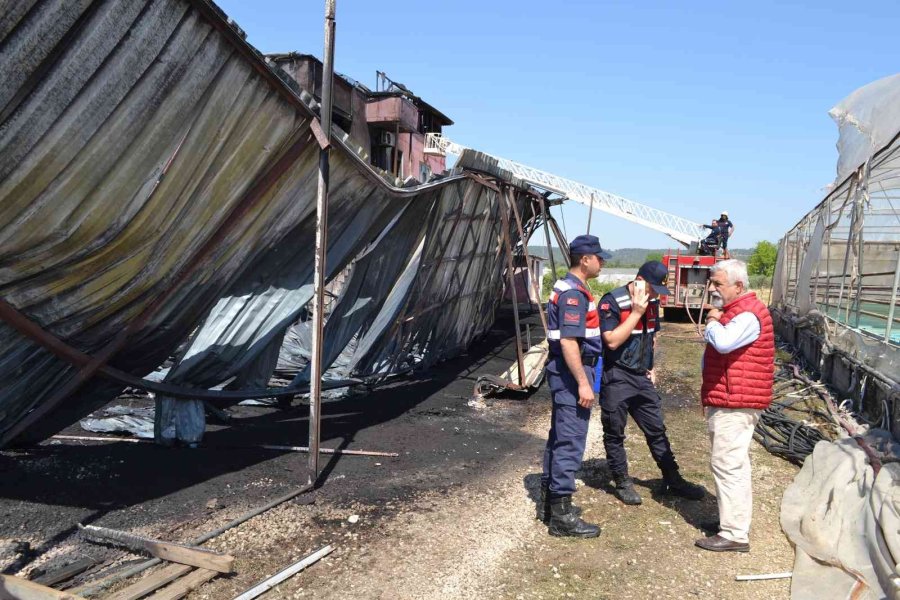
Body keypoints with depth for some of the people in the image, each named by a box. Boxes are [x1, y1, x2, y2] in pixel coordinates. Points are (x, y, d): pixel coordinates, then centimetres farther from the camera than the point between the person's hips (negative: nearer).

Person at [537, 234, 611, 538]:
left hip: (565, 374, 11)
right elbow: (568, 342, -24)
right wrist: (583, 383, -24)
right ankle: (562, 515, 1)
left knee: (558, 438, 16)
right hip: (572, 374, -11)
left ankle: (548, 502, 27)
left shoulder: (568, 288, 14)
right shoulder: (573, 293, -18)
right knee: (570, 443, -5)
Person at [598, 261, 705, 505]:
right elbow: (612, 341, -24)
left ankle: (672, 479, 25)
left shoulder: (652, 302, 6)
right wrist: (636, 312, -24)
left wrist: (650, 367, 15)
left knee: (657, 430, 13)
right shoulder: (612, 301, -16)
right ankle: (622, 483, 21)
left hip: (642, 378, 7)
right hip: (616, 379, -6)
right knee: (615, 434, 6)